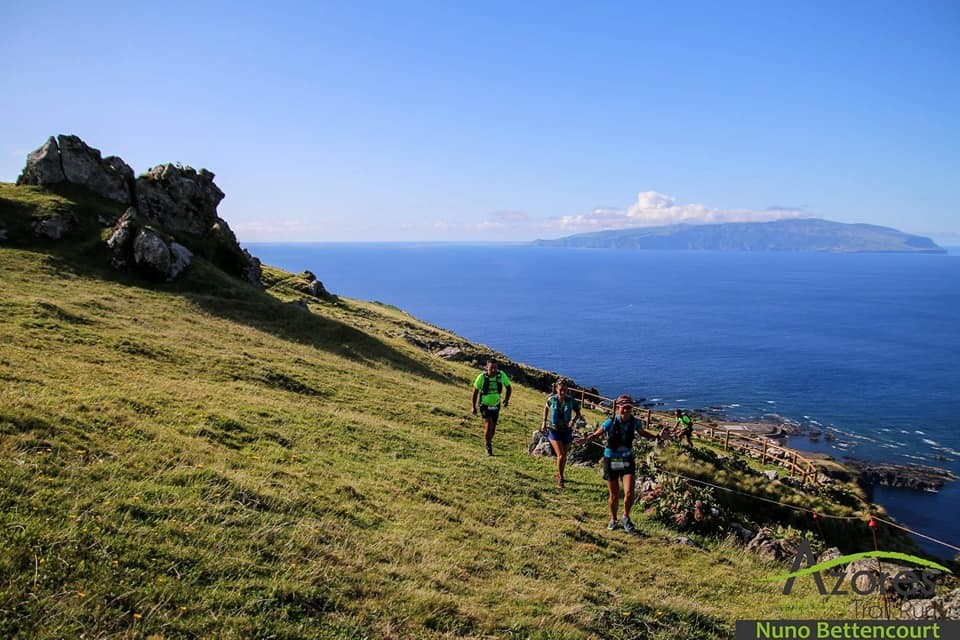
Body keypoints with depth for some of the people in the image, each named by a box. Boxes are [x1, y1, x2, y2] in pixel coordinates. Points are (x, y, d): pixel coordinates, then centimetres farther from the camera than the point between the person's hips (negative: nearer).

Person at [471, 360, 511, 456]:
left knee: (493, 428, 13)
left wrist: (506, 399, -7)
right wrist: (473, 407, -4)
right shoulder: (482, 377, -20)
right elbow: (475, 391, -7)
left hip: (496, 405, 3)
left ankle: (489, 442, 42)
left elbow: (508, 387, 2)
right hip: (484, 405, -3)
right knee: (488, 425, -20)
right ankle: (488, 446, -1)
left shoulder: (502, 375, -17)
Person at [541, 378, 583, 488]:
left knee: (564, 455, 15)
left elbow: (578, 413, 4)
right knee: (561, 455, -14)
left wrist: (573, 420, -16)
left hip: (566, 431, 2)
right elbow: (546, 408, 12)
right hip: (554, 430, -2)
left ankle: (560, 474, 39)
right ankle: (560, 479, 0)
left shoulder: (571, 401, -11)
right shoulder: (551, 399, -10)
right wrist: (544, 422, 8)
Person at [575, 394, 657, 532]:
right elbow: (596, 434, -9)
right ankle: (613, 520, 38)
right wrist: (586, 439, -29)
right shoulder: (609, 423, -20)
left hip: (627, 461, 2)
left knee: (629, 494, -11)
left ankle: (626, 518, 18)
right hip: (611, 461, -2)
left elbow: (642, 432, 11)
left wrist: (657, 436, -1)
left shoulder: (635, 422, -10)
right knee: (614, 496, 11)